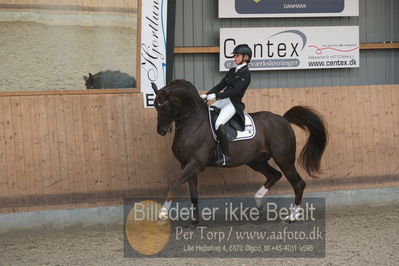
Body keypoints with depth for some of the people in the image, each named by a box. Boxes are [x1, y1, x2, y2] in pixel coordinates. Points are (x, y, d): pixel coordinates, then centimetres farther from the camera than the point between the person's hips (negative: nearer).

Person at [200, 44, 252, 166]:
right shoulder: (232, 71, 15)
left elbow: (235, 91, -19)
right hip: (223, 101, 9)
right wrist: (206, 95, 2)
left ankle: (224, 155, -24)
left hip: (234, 104, -9)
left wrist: (215, 96, -23)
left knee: (218, 124, -30)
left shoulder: (245, 74, -10)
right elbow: (220, 86, 15)